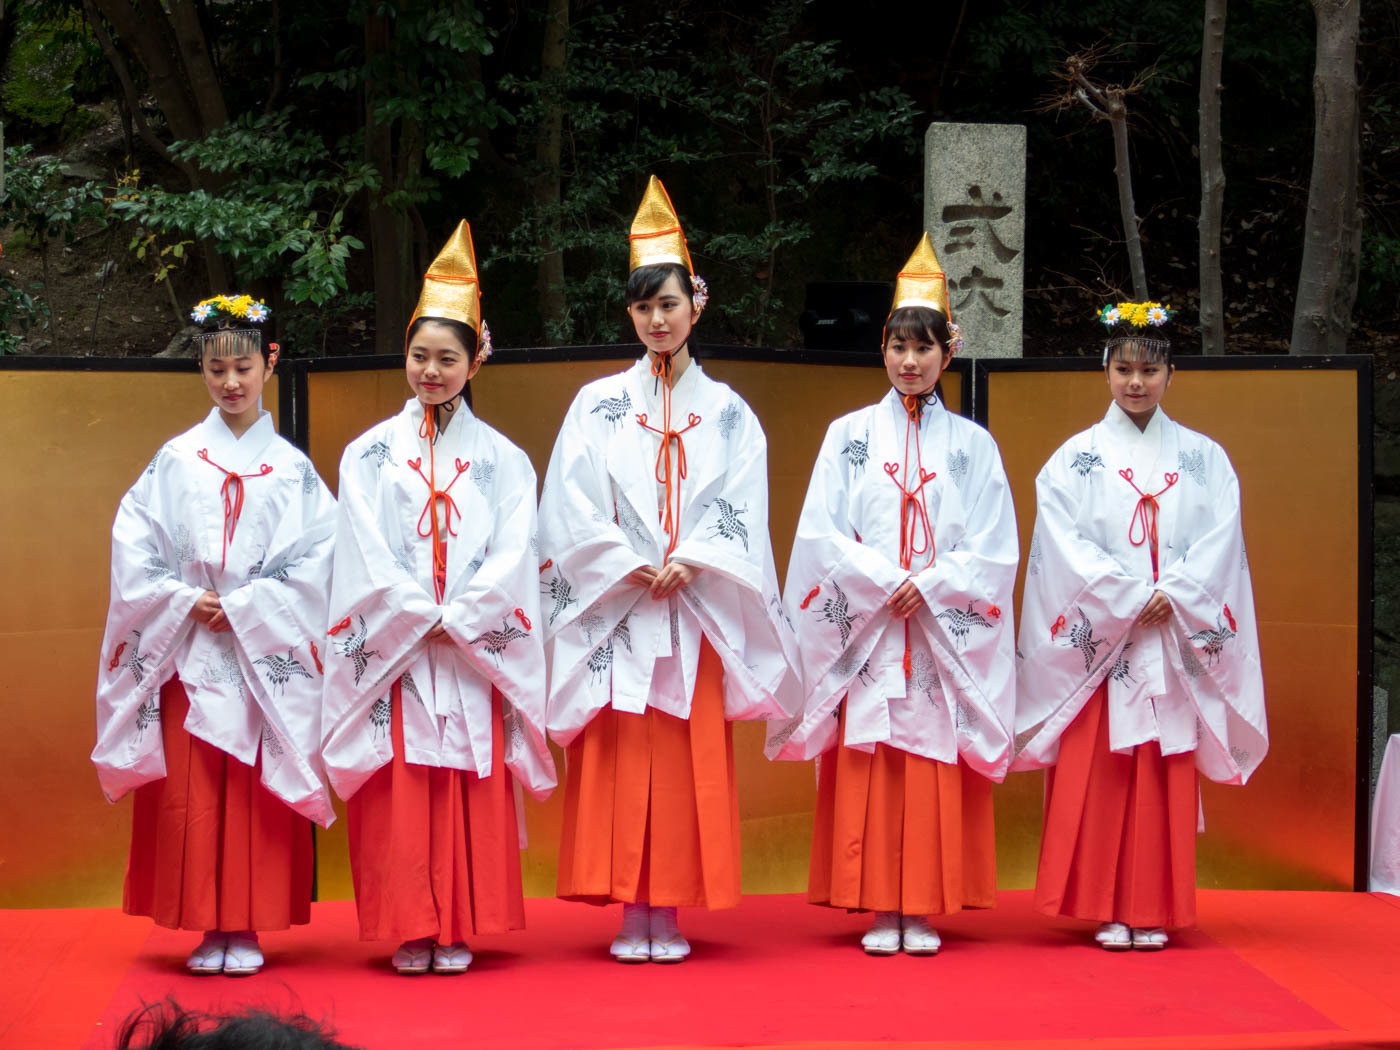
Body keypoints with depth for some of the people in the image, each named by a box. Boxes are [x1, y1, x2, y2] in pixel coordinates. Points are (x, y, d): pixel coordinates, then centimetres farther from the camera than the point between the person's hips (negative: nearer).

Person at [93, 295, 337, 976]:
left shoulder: (293, 470, 6)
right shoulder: (174, 462, 7)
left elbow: (317, 560, -2)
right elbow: (133, 548, 3)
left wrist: (242, 608, -11)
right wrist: (185, 602, -10)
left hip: (267, 657, -1)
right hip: (186, 656, 1)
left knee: (258, 793, -1)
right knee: (191, 793, -1)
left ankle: (248, 928, 6)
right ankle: (209, 928, 8)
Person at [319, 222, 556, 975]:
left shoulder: (502, 460, 8)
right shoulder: (368, 455, 7)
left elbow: (511, 556, 0)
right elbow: (368, 557, -1)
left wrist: (455, 620, -11)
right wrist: (421, 618, -10)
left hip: (476, 653, 0)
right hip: (393, 652, 0)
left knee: (472, 792, -1)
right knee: (400, 795, -3)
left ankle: (459, 930, 7)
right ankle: (410, 931, 4)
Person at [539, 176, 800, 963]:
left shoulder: (727, 413, 10)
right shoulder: (598, 405, 7)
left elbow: (740, 513, 2)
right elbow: (573, 507, -1)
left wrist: (688, 563, -14)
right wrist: (633, 569, -12)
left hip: (697, 613, 1)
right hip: (615, 612, 0)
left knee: (691, 763, -1)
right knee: (620, 761, -3)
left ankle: (670, 914, 6)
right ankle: (631, 913, 4)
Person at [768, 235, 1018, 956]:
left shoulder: (972, 445, 9)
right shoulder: (849, 435, 8)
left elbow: (992, 551, 3)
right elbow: (822, 533, 0)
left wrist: (926, 588, -10)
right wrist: (886, 583, -11)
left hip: (946, 636, 0)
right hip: (865, 634, 0)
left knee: (936, 769, -1)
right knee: (868, 770, -3)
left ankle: (924, 911, 5)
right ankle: (880, 911, 4)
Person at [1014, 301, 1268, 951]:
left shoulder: (1204, 459, 10)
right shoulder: (1075, 459, 5)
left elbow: (1219, 543, 2)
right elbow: (1066, 547, -4)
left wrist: (1171, 595, -13)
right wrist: (1132, 598, -14)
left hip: (1176, 644, 1)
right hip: (1097, 641, -1)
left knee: (1164, 779, 1)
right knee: (1096, 778, -4)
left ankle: (1152, 910, 7)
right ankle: (1108, 910, 3)